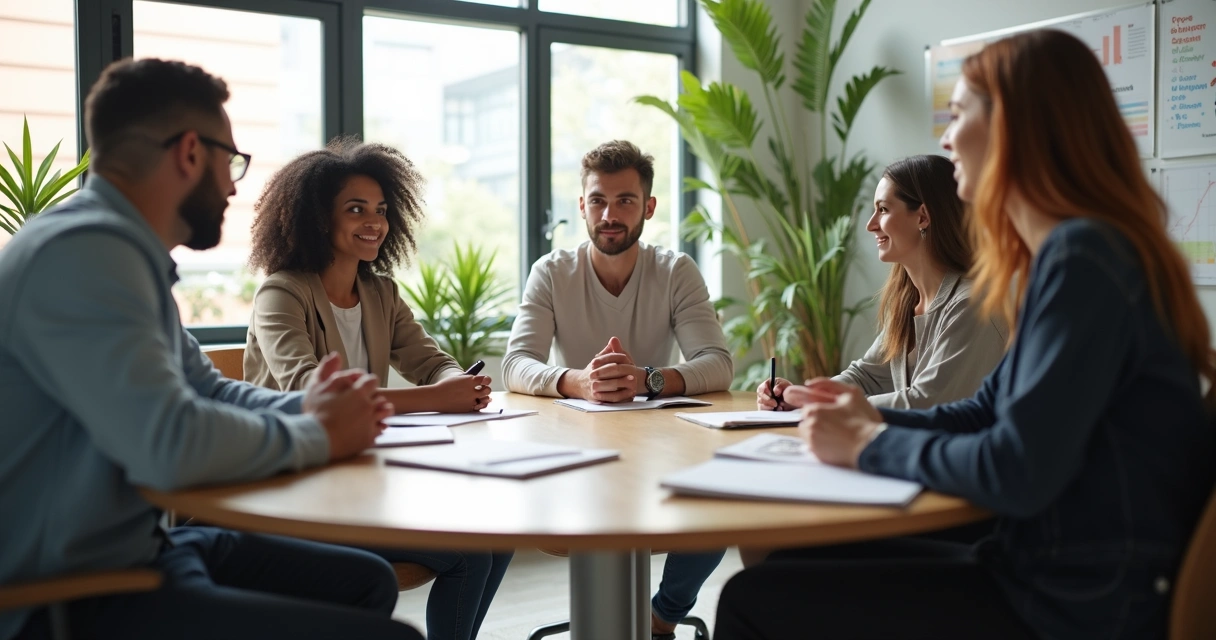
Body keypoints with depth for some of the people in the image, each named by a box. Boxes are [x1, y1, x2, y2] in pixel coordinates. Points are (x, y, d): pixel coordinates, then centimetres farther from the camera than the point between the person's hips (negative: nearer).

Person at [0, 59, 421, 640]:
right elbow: (169, 444, -31)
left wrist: (307, 409, -1)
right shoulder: (83, 251, -21)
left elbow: (206, 389, 19)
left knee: (367, 580, 16)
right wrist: (316, 434, -14)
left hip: (135, 547, 11)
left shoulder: (126, 253, 11)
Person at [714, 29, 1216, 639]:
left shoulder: (1081, 258, -20)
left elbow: (1017, 474, -25)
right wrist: (876, 420, 3)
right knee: (796, 563, 15)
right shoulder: (1073, 250, 12)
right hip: (1047, 572, 9)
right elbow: (988, 410, 16)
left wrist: (870, 444, -11)